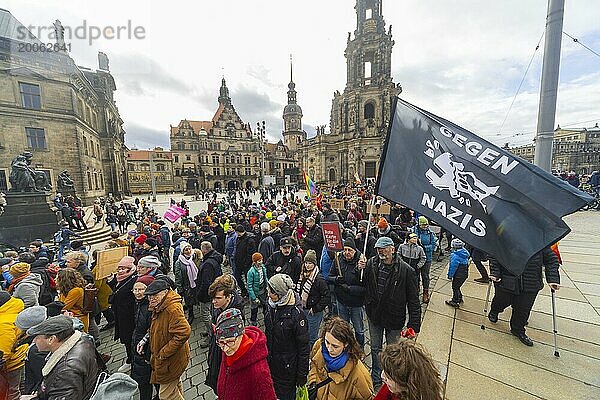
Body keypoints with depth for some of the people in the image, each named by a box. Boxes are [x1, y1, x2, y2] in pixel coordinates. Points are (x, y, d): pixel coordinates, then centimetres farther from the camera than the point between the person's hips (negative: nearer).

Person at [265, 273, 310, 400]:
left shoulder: (296, 314, -27)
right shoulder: (272, 307, -6)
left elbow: (303, 347, -18)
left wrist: (302, 375, -11)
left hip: (288, 367, -5)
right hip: (270, 363, 6)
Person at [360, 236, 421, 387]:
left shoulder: (406, 270, -20)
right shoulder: (371, 264, -11)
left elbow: (413, 300, -14)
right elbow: (362, 284, 3)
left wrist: (413, 325, -15)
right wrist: (360, 270, -17)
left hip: (394, 318, -2)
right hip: (374, 315, 3)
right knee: (375, 349, 23)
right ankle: (375, 378, 47)